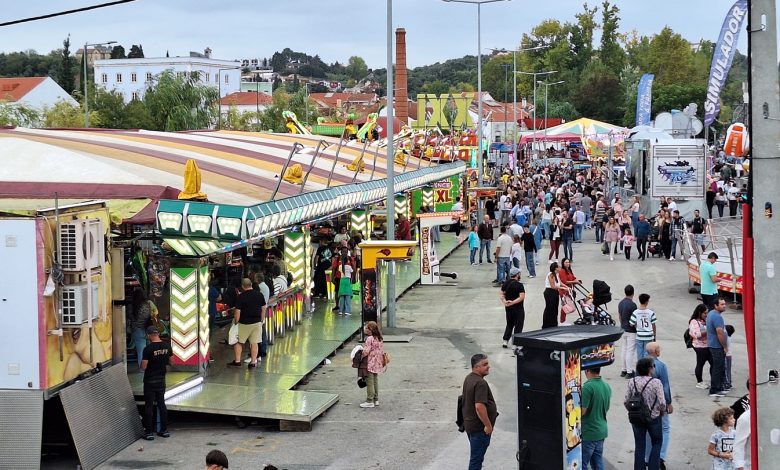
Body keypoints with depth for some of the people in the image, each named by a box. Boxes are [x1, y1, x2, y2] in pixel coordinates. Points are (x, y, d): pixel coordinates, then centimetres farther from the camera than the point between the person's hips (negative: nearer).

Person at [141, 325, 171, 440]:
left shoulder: (148, 349, -19)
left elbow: (143, 367, -18)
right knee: (161, 403, 15)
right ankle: (164, 430, 18)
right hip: (161, 379, 5)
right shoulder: (167, 346, -3)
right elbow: (170, 361, 9)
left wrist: (142, 363, 3)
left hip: (150, 380, -5)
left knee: (149, 406, 2)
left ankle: (149, 432, 4)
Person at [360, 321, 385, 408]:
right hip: (377, 364, 8)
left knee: (370, 382, -3)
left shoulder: (369, 339, -18)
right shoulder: (380, 339, 8)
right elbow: (382, 351, 13)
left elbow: (366, 351, -21)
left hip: (370, 364, -8)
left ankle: (370, 401, 0)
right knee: (375, 381, 16)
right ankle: (376, 400, 21)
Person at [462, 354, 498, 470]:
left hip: (469, 423, 10)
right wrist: (488, 425, -21)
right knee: (476, 457, -3)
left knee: (476, 456, 21)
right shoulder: (480, 383, -23)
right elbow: (479, 407, -29)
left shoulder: (468, 378, 9)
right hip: (479, 427, -10)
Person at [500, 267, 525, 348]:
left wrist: (504, 301, -10)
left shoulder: (506, 283, 4)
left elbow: (501, 294, 5)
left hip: (508, 308, 6)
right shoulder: (519, 285, -16)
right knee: (518, 326, 3)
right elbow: (522, 297, -23)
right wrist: (513, 302, -23)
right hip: (518, 308, -6)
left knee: (509, 324, 19)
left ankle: (505, 341, 14)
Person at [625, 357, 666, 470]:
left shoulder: (632, 382, -6)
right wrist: (662, 411, 3)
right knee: (656, 443, 18)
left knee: (639, 446, 12)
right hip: (654, 418, -3)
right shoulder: (656, 382, -16)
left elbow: (625, 401, -5)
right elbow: (662, 403, -18)